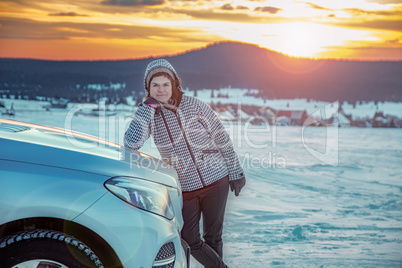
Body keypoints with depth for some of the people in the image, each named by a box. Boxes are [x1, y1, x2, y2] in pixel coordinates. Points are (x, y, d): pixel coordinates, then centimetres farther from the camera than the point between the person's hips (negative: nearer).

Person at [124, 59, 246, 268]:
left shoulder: (194, 105, -8)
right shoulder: (149, 115, -3)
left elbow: (222, 138, -1)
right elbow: (132, 143, -21)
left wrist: (235, 172, 1)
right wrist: (149, 105, -20)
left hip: (215, 180, -2)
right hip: (184, 188, 2)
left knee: (213, 237, 9)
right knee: (190, 242, 1)